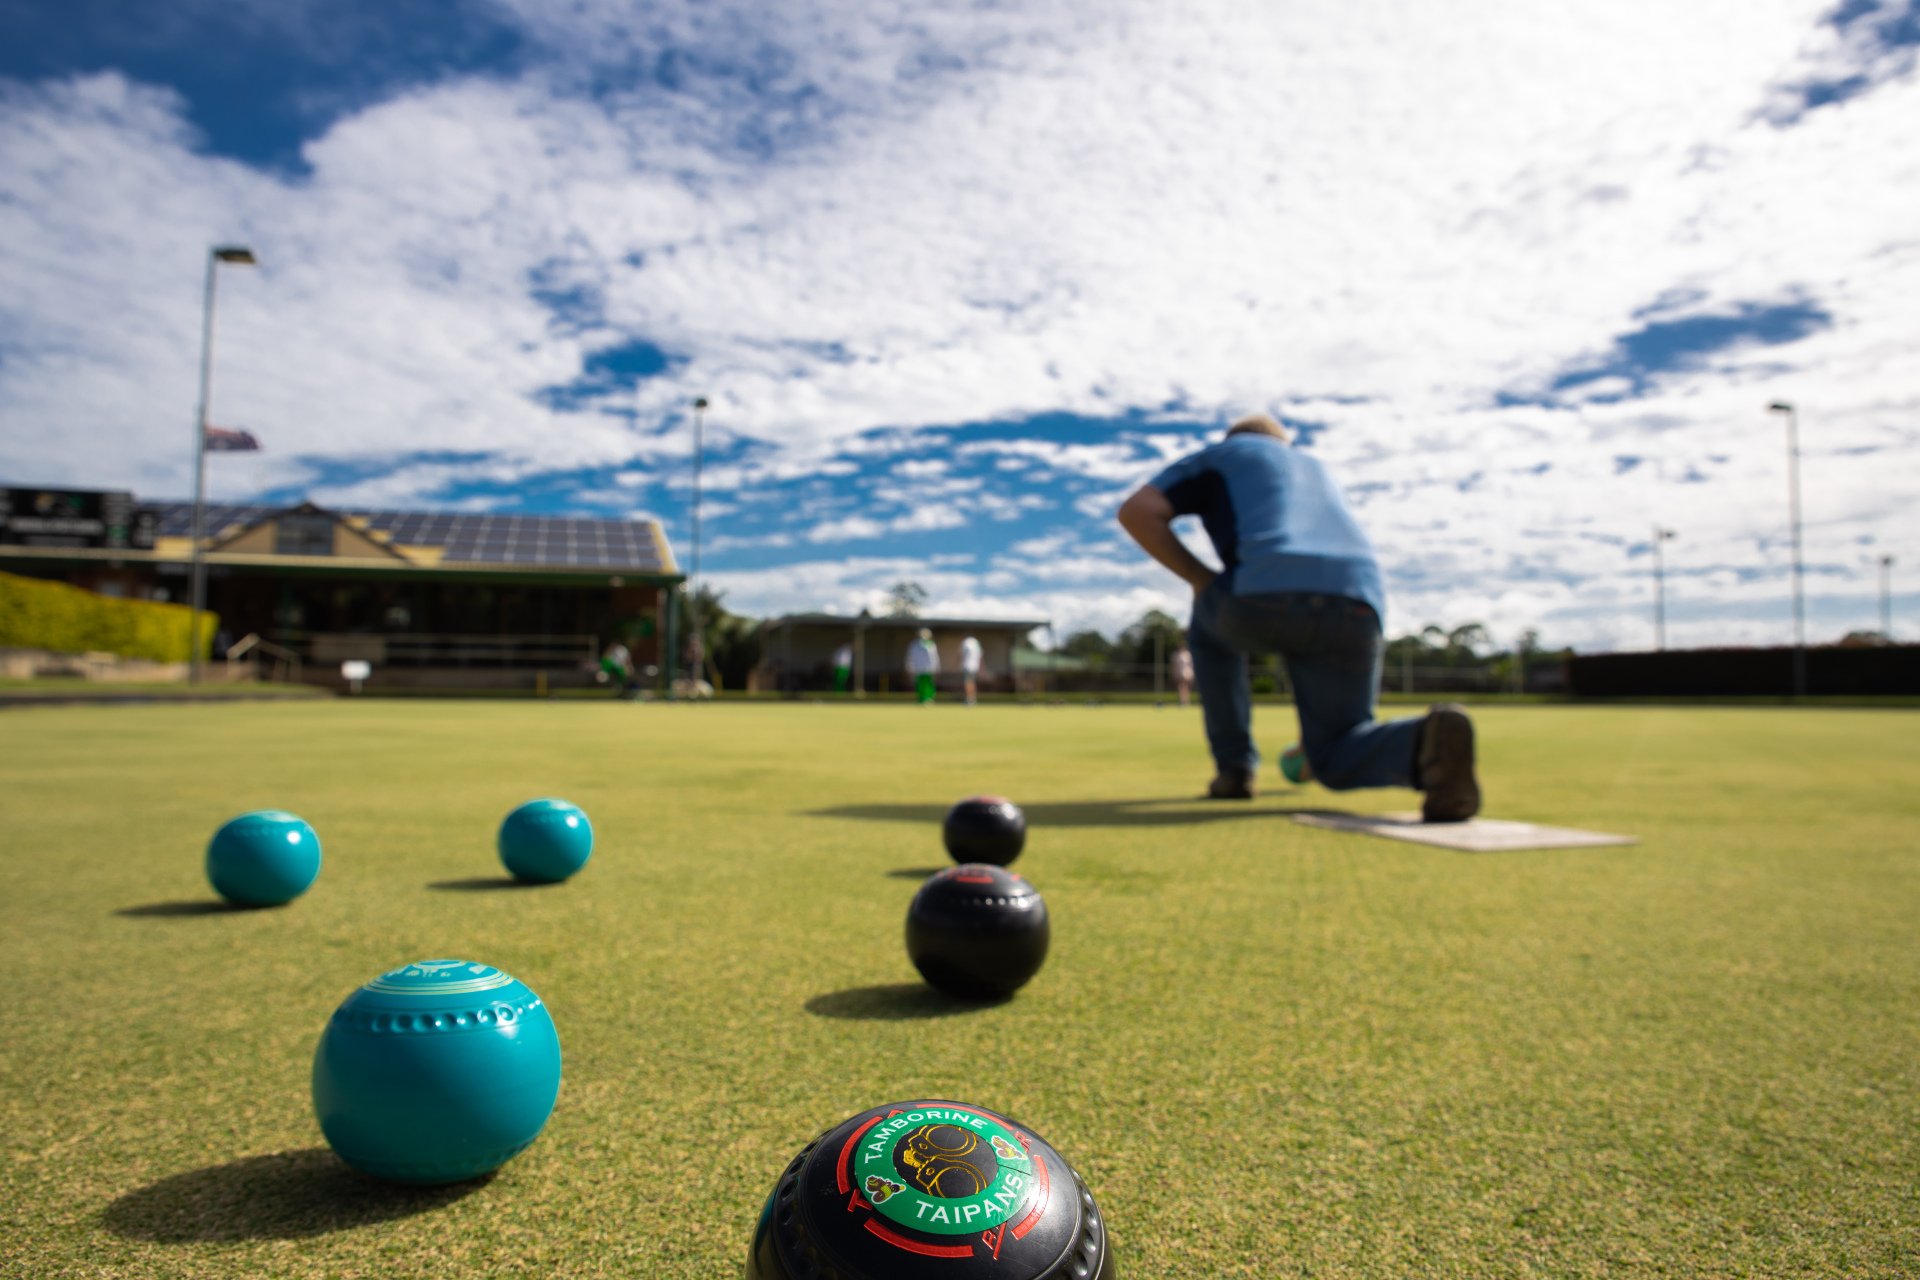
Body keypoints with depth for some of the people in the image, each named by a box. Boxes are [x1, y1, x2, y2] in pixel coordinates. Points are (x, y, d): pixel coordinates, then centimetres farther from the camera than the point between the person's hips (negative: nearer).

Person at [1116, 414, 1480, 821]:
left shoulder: (1217, 456, 30)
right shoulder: (1316, 474, 43)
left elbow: (1135, 511, 11)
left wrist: (1202, 582, 19)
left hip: (1266, 597, -3)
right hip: (1352, 610, 4)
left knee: (1211, 619, 35)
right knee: (1338, 762, 19)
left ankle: (1234, 766, 26)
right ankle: (1426, 742, -16)